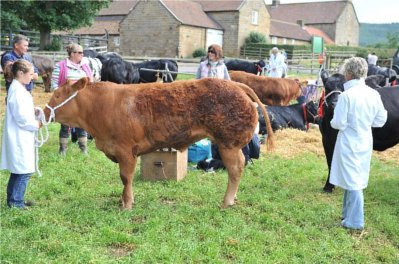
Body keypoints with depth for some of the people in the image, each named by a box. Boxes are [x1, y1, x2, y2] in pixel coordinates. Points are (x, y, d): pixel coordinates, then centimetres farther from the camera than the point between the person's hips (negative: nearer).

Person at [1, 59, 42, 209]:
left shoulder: (18, 89, 11)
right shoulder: (17, 91, -19)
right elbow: (22, 118, -22)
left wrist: (35, 112, 4)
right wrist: (36, 125, -8)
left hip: (21, 138, 10)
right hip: (19, 138, -10)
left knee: (18, 171, 16)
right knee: (25, 171, -5)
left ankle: (13, 199, 25)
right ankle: (16, 202, 2)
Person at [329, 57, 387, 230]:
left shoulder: (346, 95, -19)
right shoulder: (374, 94, -1)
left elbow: (338, 123, -17)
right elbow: (380, 120, 5)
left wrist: (333, 122, 4)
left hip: (349, 143, -6)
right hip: (366, 142, 6)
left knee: (352, 181, 3)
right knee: (354, 179, 19)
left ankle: (355, 222, 10)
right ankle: (348, 214, 32)